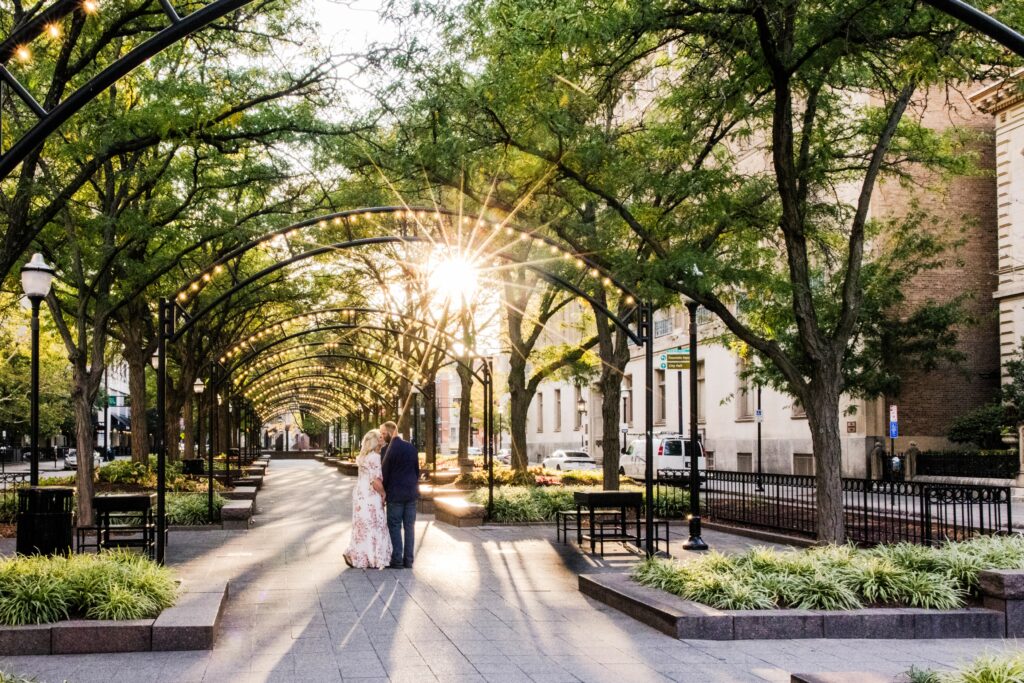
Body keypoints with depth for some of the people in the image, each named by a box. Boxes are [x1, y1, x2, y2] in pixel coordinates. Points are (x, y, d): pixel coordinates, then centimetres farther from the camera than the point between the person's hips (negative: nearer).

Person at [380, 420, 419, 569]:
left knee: (395, 527, 2)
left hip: (395, 494, -5)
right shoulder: (411, 447, 6)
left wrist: (384, 491, 6)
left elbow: (385, 473, -7)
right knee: (409, 526, 7)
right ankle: (408, 560, 9)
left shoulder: (387, 449, -11)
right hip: (411, 492, 5)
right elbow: (417, 469, 11)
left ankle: (397, 560, 2)